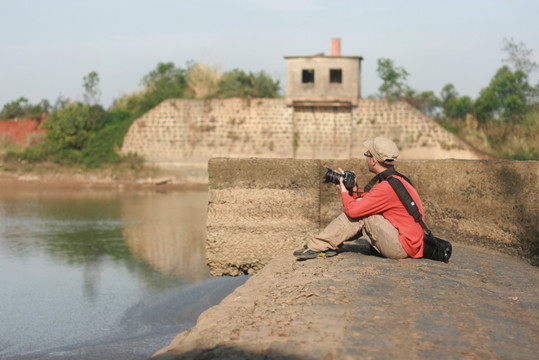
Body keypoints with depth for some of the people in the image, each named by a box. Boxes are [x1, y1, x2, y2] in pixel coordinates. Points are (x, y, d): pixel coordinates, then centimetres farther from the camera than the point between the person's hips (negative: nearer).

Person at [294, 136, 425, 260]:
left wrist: (344, 192, -2)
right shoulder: (396, 177, 10)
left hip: (403, 247, -10)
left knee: (360, 211, -11)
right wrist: (354, 190, 8)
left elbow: (353, 210, -21)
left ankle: (317, 246, -6)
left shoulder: (388, 187, -22)